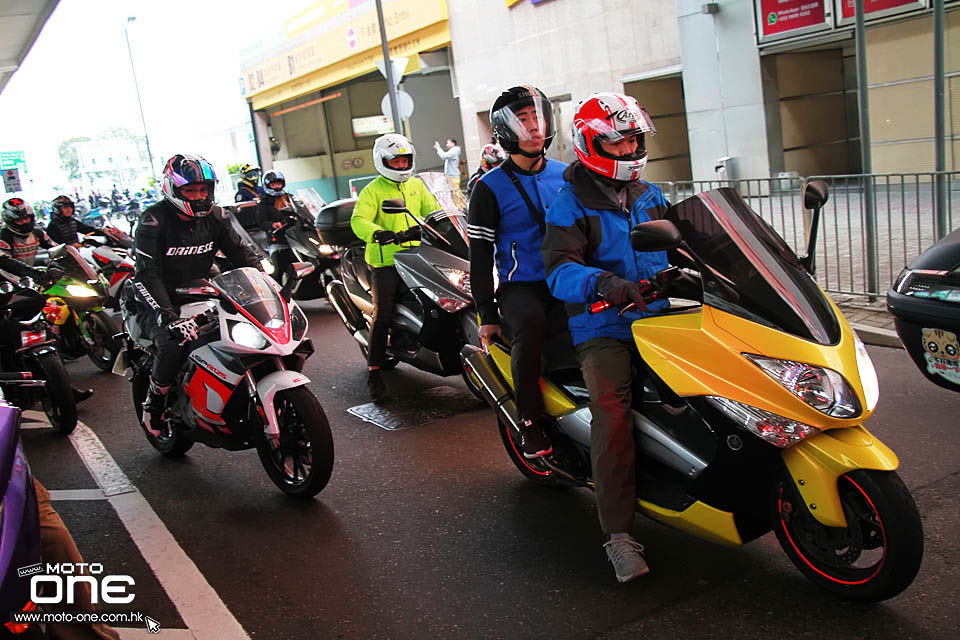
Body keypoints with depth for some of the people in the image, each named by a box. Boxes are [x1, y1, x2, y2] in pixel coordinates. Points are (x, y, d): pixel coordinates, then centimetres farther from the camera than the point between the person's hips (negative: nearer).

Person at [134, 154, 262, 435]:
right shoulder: (154, 220, -16)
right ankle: (154, 401, -3)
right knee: (172, 348, -33)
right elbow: (146, 275, -24)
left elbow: (242, 252, 4)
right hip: (161, 304, -5)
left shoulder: (214, 216, 2)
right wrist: (168, 317, -38)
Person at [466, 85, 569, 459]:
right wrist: (487, 314, -5)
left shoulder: (566, 175, 13)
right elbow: (480, 254, 0)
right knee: (531, 323, -36)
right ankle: (530, 422, -22)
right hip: (519, 286, -3)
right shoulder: (490, 187, 2)